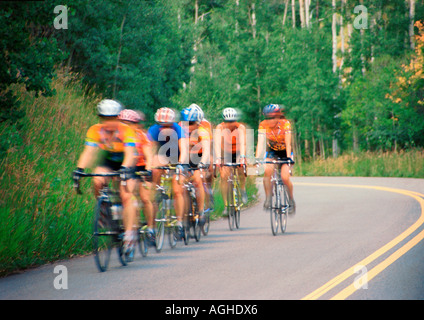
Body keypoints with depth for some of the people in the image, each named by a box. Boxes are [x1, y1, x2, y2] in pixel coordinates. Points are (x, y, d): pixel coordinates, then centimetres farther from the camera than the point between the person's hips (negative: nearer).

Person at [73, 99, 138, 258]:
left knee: (126, 196, -21)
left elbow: (129, 153, -38)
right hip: (108, 161, 3)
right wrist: (79, 169, -42)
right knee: (98, 181, -29)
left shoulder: (126, 131, -27)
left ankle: (129, 234, -19)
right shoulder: (95, 131, -18)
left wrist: (125, 168, -57)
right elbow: (89, 152, -26)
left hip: (126, 163, -3)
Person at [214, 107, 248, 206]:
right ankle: (226, 205, -10)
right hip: (225, 153, 0)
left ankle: (243, 189, 3)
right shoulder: (220, 127, -25)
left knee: (240, 168, -28)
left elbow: (242, 142, -41)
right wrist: (218, 158, -53)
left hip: (238, 152, 0)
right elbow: (217, 143, -38)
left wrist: (242, 157, -57)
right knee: (224, 176, -17)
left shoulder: (240, 127, -27)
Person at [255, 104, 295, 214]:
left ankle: (291, 200, 7)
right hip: (271, 151, 2)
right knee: (267, 170, -29)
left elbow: (288, 143, -32)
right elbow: (260, 142, -28)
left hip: (284, 151, -2)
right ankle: (268, 199, -18)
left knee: (285, 178, -19)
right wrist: (257, 158, -41)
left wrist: (288, 158, -45)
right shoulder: (263, 125, -21)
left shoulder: (285, 124, -26)